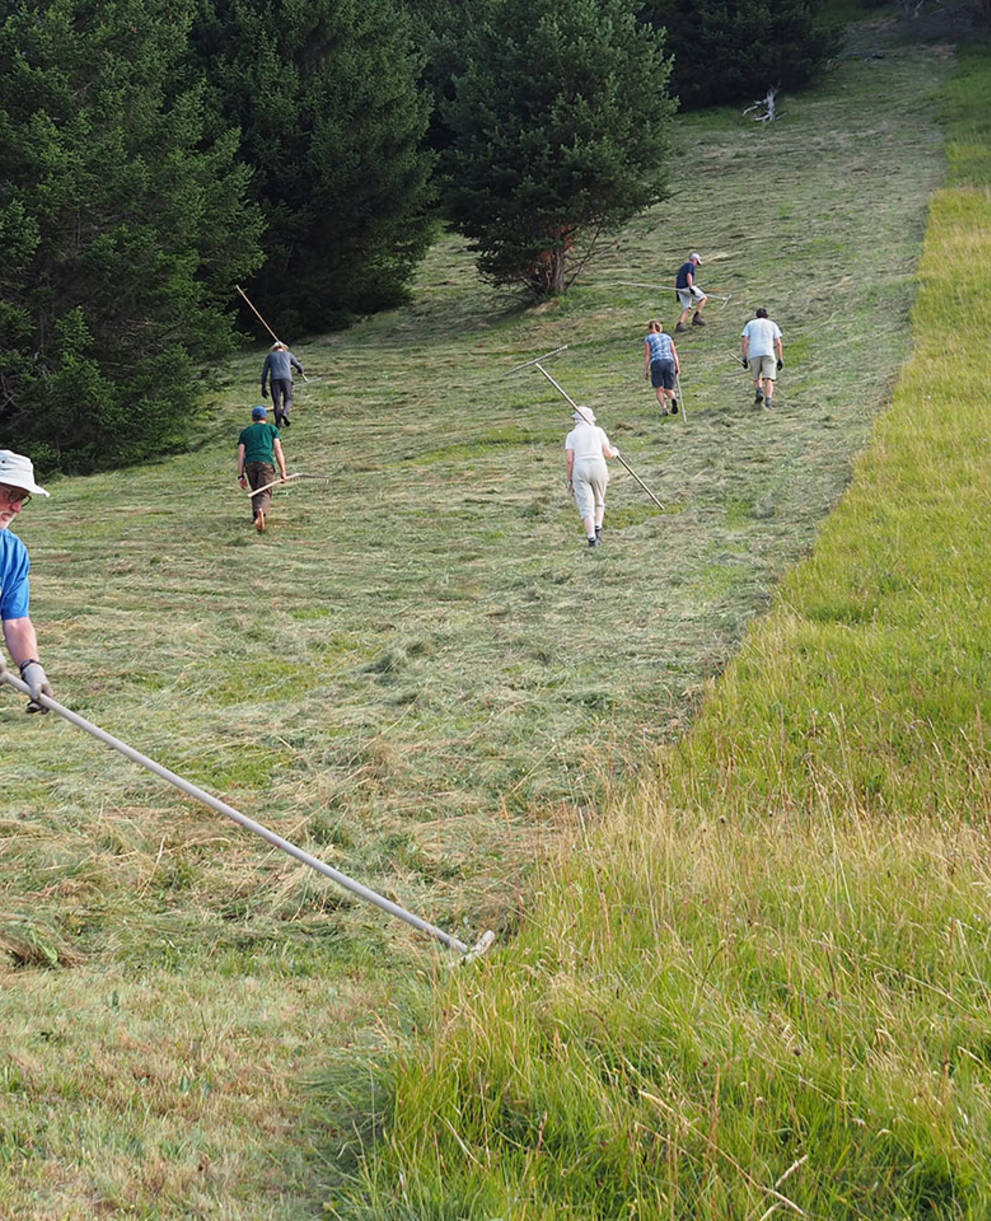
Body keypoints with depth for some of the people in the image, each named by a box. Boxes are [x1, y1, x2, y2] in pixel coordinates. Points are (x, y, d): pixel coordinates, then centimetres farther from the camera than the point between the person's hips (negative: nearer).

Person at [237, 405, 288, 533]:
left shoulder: (245, 432, 25)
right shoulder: (272, 429, 20)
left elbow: (240, 455, 14)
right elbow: (278, 450, 8)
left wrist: (241, 475, 11)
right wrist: (283, 472, 4)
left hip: (250, 464, 2)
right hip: (266, 462, -2)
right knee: (265, 493, -11)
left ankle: (256, 515, 4)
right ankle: (261, 511, -42)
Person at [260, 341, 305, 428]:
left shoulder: (270, 356, 23)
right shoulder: (288, 354, 24)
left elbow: (264, 372, 17)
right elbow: (299, 366, 34)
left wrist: (263, 387, 18)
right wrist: (301, 373, 58)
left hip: (274, 380, 0)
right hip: (287, 379, 0)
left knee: (276, 402, 2)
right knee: (288, 400, 5)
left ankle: (278, 422, -14)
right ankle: (285, 413, -27)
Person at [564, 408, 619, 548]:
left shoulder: (571, 435, 9)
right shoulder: (597, 431, 10)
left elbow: (569, 459, 0)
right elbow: (607, 453, 7)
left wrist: (570, 480, 7)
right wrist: (615, 452, 30)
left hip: (580, 470, -1)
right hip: (599, 468, 1)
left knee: (586, 507, -2)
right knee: (599, 502, 23)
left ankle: (592, 538, -14)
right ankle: (598, 529, 5)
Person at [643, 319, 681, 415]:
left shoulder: (648, 338, 13)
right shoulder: (667, 337, 23)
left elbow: (647, 355, 4)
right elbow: (674, 353, 14)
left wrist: (646, 371, 5)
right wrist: (678, 368, 11)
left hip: (656, 363, -3)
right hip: (669, 362, 3)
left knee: (659, 389, 11)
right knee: (668, 390, 9)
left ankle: (664, 408, -7)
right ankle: (673, 400, -23)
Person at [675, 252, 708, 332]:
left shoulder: (683, 266, 27)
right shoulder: (691, 265, -1)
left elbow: (676, 279, 24)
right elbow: (689, 275, -17)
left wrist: (677, 292, 23)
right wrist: (691, 287, -23)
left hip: (680, 289, 8)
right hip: (687, 287, -8)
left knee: (687, 309, 6)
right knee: (703, 298, 6)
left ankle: (680, 325, -10)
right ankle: (697, 317, -4)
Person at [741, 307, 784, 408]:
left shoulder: (750, 324, 19)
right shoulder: (773, 325, 19)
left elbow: (744, 341, 6)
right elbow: (778, 343, 7)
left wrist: (744, 358, 5)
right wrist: (780, 359, 9)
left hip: (754, 354, 1)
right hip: (768, 354, -1)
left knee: (756, 378, 18)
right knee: (768, 379, -7)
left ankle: (758, 392, -8)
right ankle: (768, 400, -25)